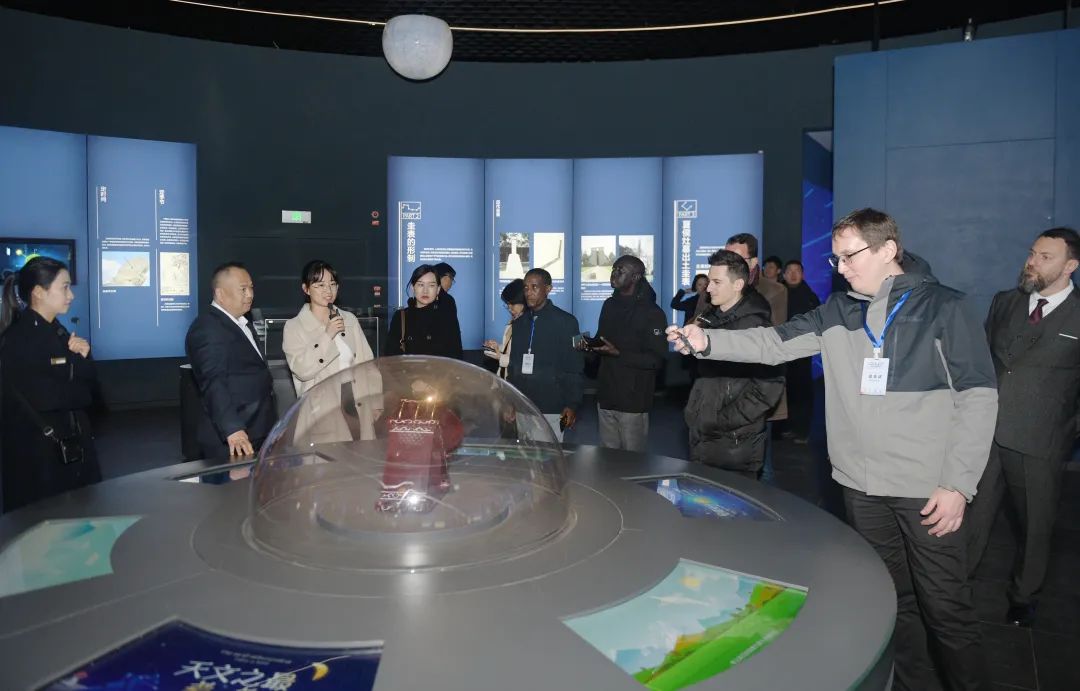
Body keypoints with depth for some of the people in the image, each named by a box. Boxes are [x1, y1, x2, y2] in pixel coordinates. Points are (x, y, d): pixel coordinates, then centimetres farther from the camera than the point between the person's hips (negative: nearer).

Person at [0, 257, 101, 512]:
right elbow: (43, 397, -21)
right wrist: (76, 392, -3)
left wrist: (83, 358, -10)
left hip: (73, 447, 8)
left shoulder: (59, 332, 10)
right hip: (37, 454, -8)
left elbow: (87, 386, 8)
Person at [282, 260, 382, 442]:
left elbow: (367, 363, 11)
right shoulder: (294, 327, 0)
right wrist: (327, 335, -14)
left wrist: (376, 402, 7)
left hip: (358, 409, 3)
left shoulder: (349, 319, 11)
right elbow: (302, 369, -11)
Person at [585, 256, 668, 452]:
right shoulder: (610, 305, 11)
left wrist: (618, 354, -23)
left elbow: (657, 360, -15)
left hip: (633, 401, -6)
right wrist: (590, 345, -1)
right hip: (606, 397, 6)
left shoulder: (651, 312, -10)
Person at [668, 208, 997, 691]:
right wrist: (708, 342, -15)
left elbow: (978, 398, -7)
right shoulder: (837, 312, 6)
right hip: (862, 485, 4)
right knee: (889, 599, 18)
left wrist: (958, 484, -12)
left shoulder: (941, 307, -6)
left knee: (945, 606, 6)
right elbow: (775, 343, 0)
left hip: (929, 488, -4)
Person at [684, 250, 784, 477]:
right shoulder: (711, 319, 11)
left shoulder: (754, 325, -13)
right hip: (701, 439, 7)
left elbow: (769, 386, -18)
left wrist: (724, 421, -16)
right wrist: (694, 415, 10)